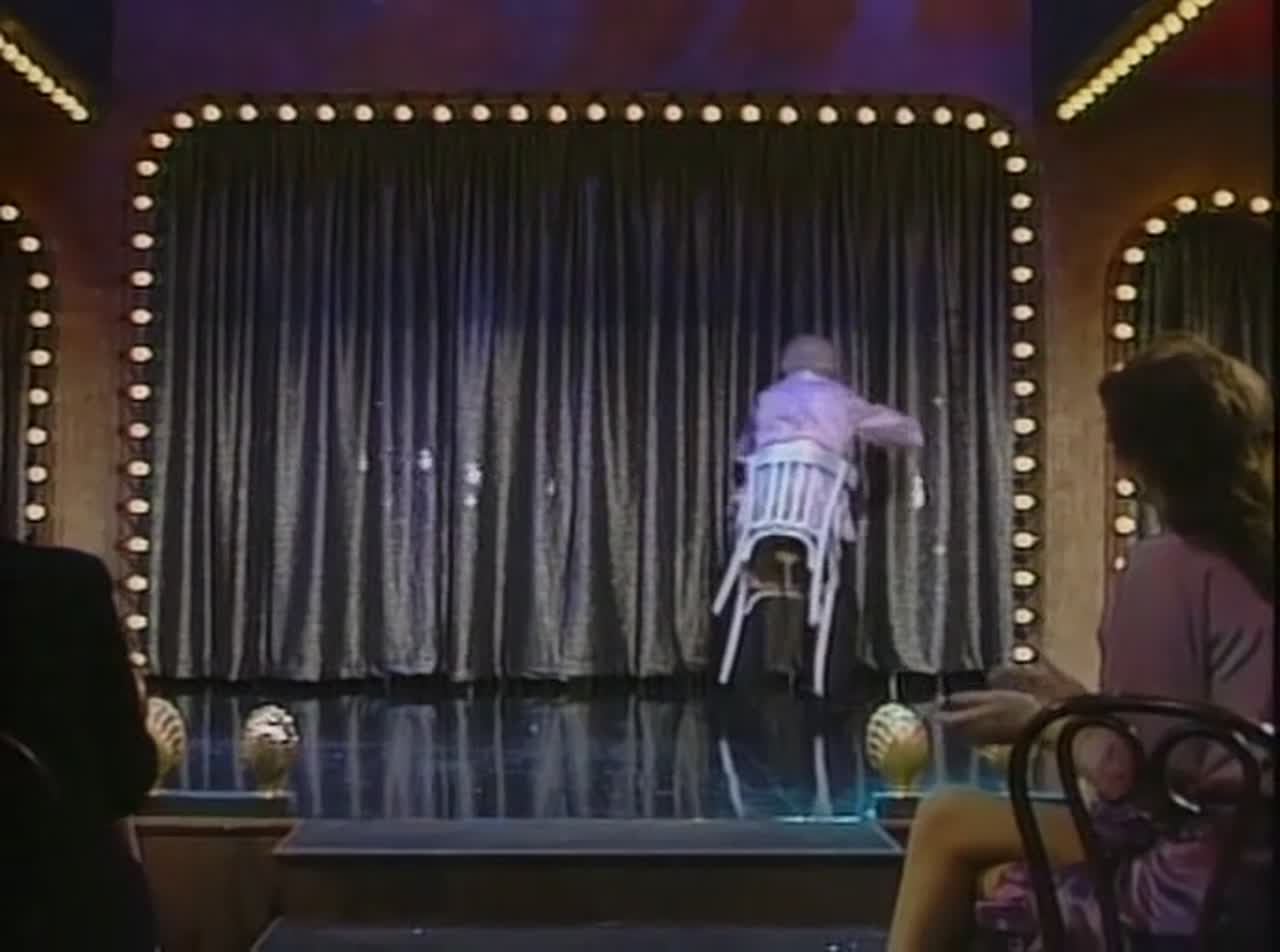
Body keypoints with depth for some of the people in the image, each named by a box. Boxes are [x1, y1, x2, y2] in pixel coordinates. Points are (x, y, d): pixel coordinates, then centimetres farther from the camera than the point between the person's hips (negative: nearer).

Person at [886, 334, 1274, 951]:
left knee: (948, 823, 6)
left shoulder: (1168, 566, -17)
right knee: (994, 873, 20)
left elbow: (1130, 775, -17)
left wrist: (1037, 722, 0)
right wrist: (1079, 704, 17)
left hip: (1198, 875, -8)